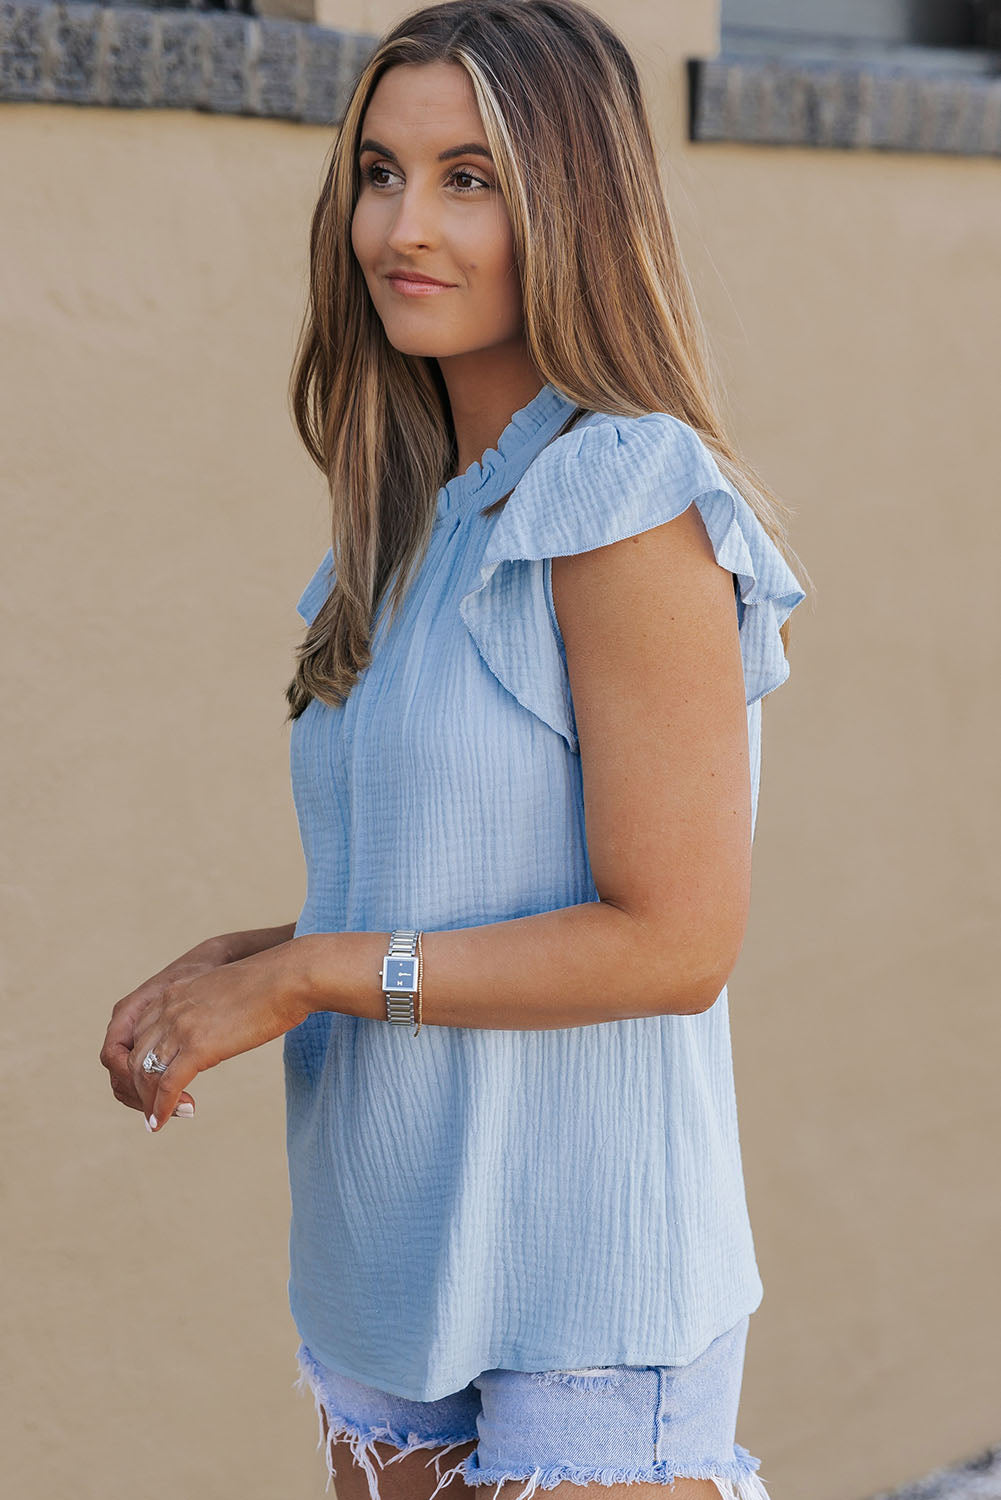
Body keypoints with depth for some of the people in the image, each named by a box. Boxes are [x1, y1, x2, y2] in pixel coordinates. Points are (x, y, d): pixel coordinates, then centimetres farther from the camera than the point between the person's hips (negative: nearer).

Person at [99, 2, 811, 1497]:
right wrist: (219, 969, 1)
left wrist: (309, 976, -13)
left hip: (591, 1301, -7)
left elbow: (673, 941, -18)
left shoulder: (632, 503, -15)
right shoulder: (414, 528, 9)